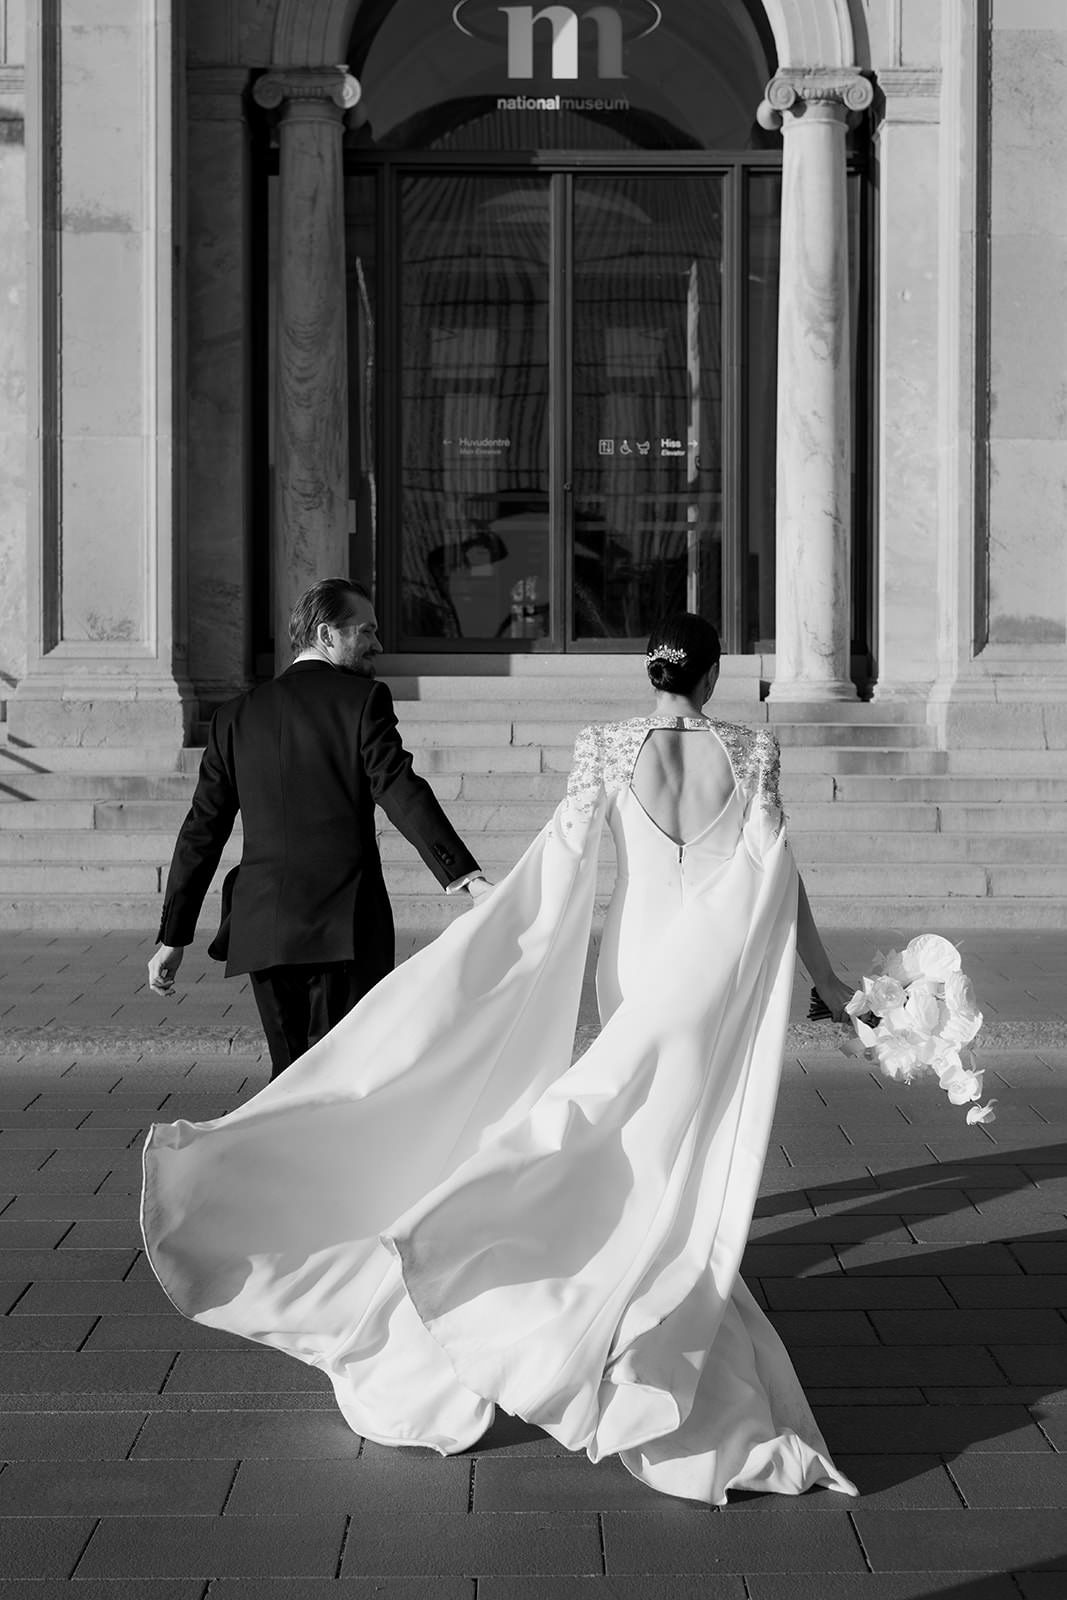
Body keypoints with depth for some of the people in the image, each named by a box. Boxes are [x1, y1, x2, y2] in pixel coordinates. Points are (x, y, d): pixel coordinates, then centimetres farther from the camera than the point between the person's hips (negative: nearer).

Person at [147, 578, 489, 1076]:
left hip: (262, 929, 4)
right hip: (346, 926, -4)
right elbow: (400, 793, -15)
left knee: (290, 1075, 13)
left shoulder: (236, 716, 13)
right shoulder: (363, 699, -1)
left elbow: (202, 832, 12)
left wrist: (173, 937, 15)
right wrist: (466, 876, -23)